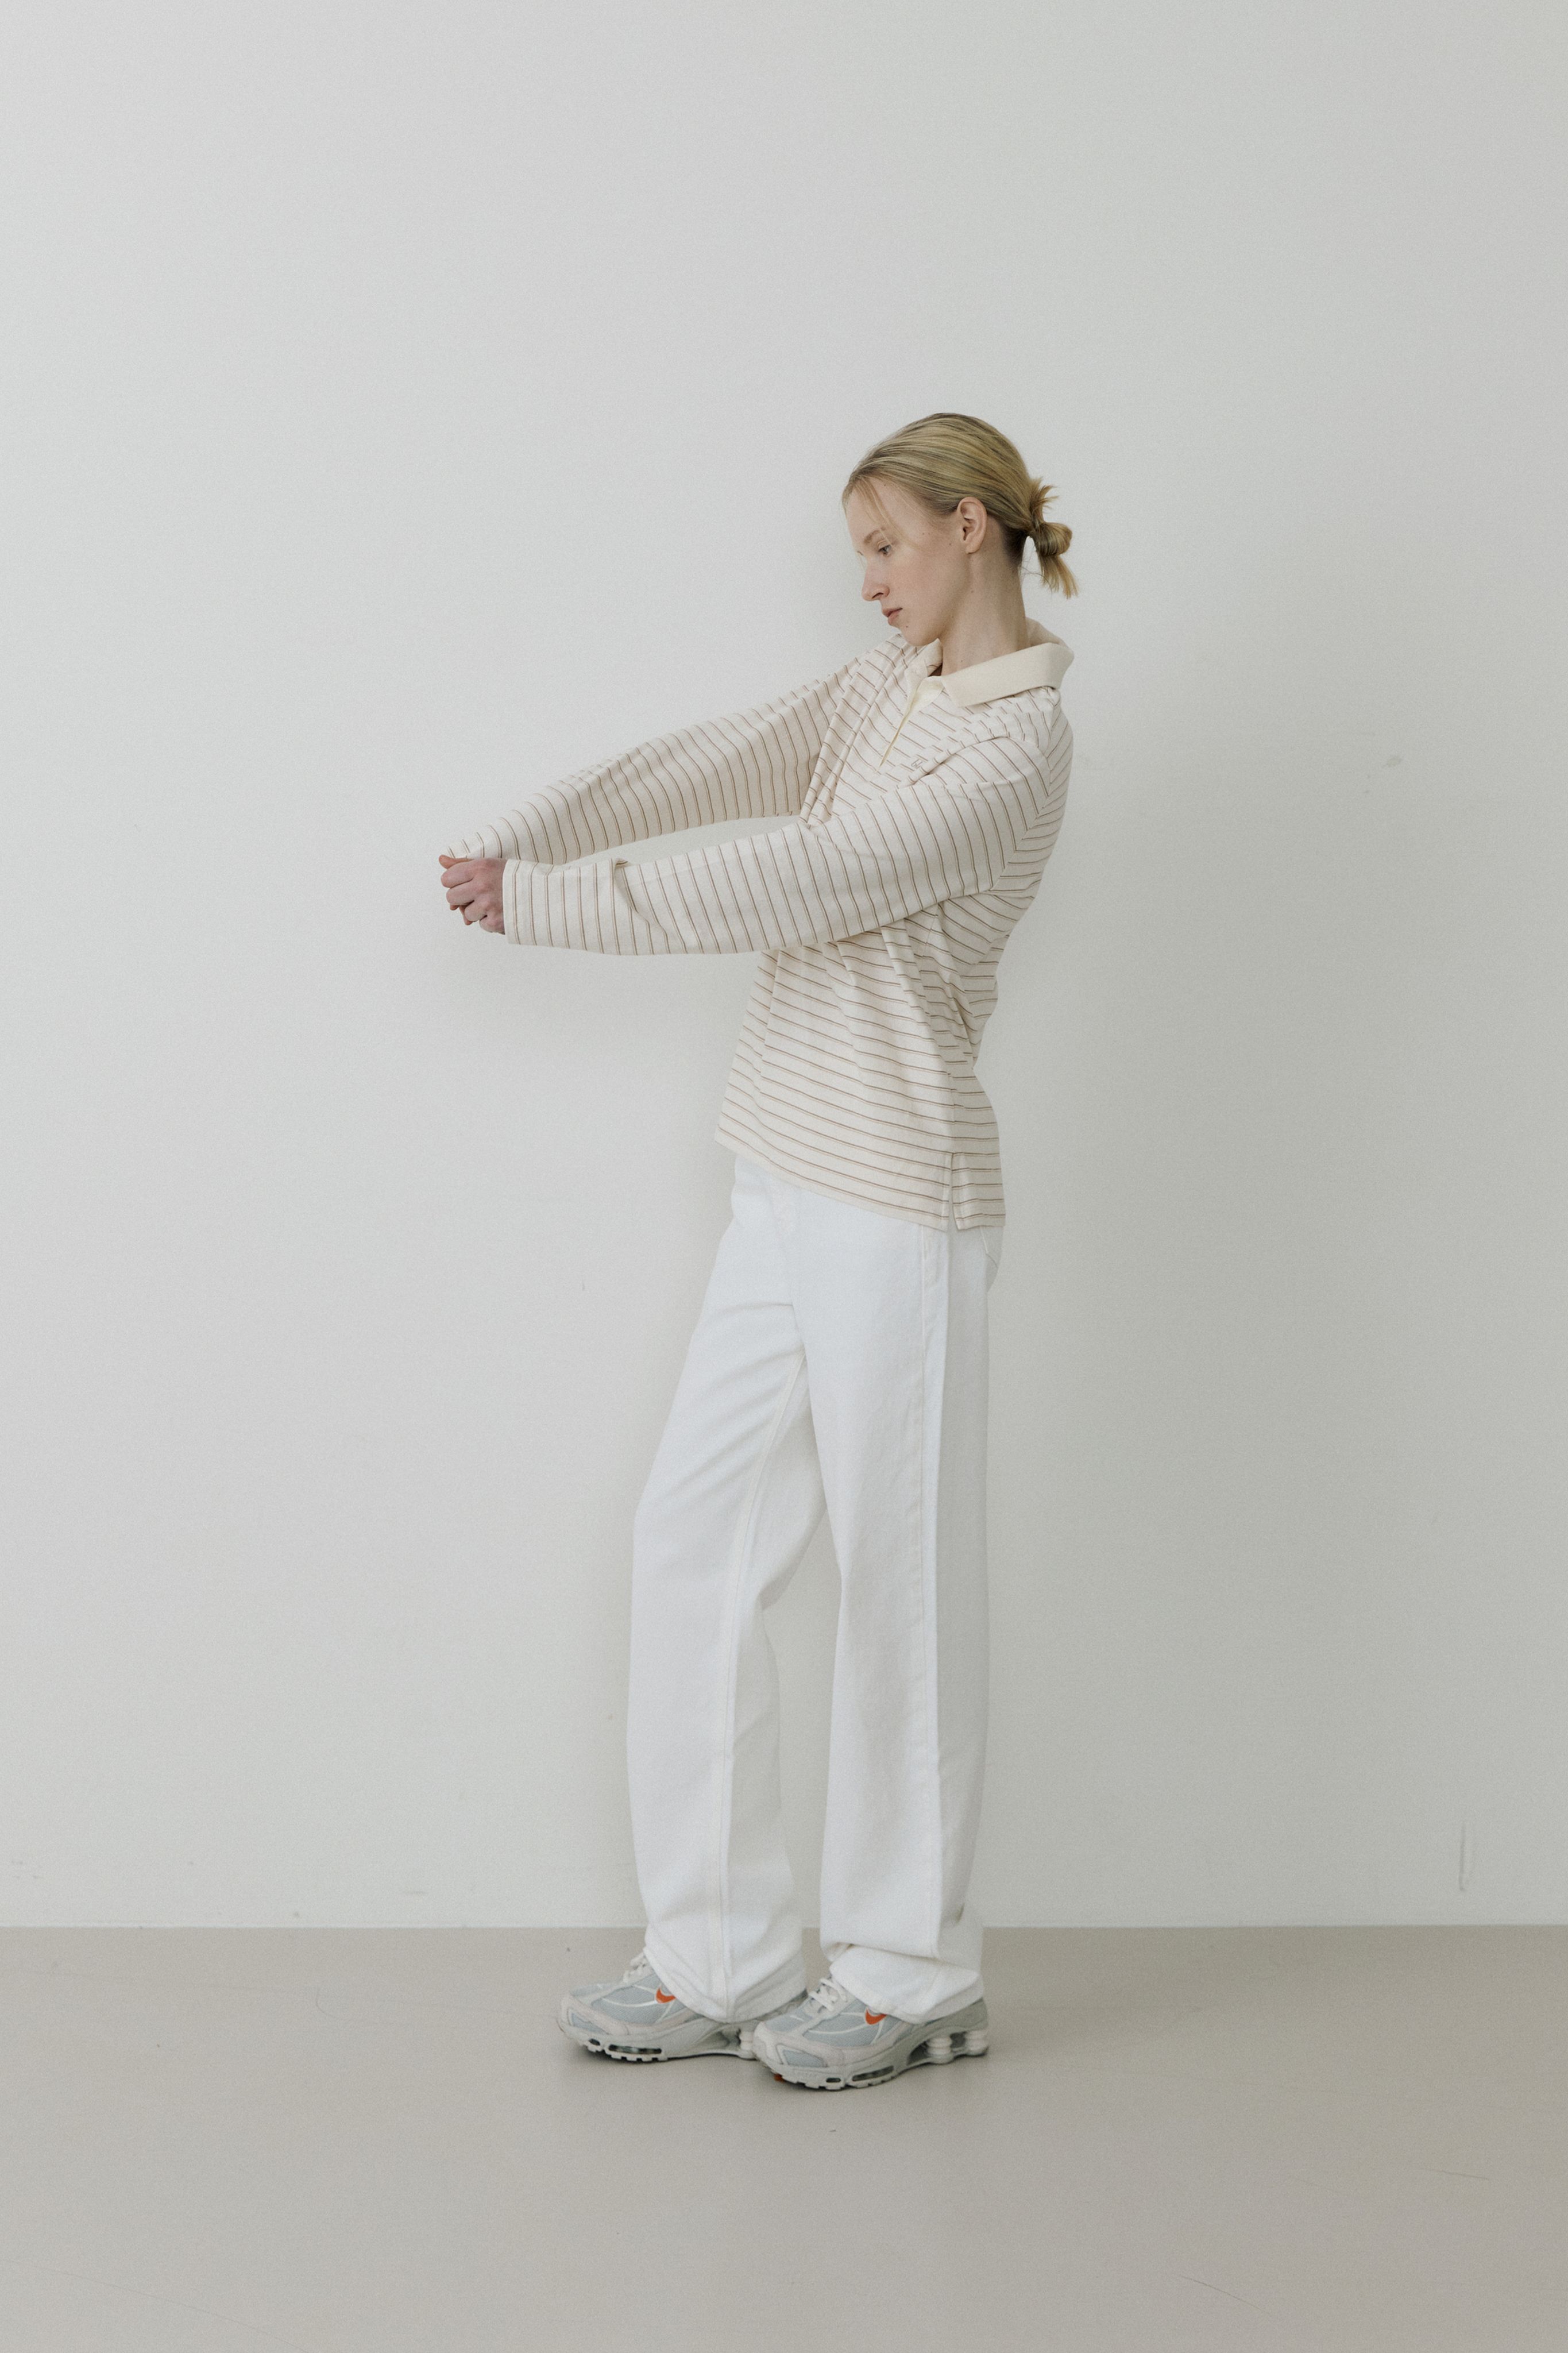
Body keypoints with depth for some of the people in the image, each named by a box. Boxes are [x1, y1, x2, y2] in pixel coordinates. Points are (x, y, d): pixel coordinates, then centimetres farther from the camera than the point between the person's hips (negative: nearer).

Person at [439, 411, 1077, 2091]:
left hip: (895, 1203, -9)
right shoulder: (882, 692, 15)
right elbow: (717, 766, 2)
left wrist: (542, 907, -18)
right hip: (787, 1193, 9)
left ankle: (909, 1981, 15)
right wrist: (523, 838, -13)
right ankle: (717, 1964, 16)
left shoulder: (1017, 752, -13)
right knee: (691, 1542, 8)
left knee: (902, 1578, 1)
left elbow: (788, 886, -20)